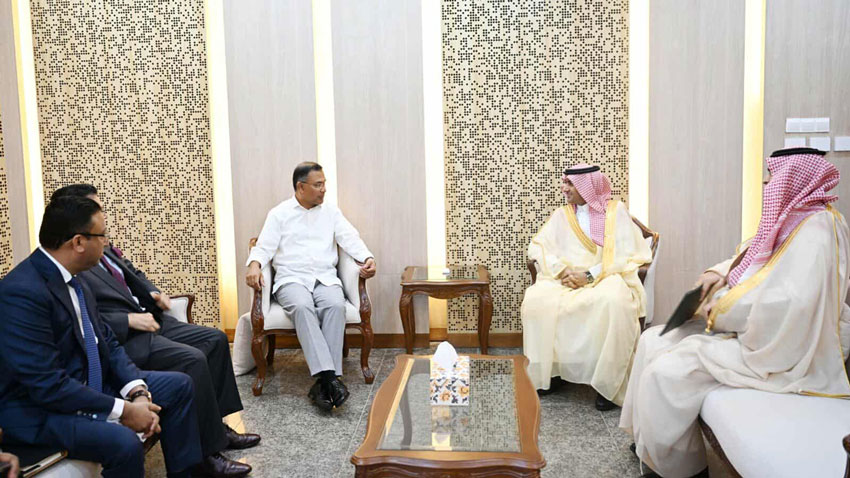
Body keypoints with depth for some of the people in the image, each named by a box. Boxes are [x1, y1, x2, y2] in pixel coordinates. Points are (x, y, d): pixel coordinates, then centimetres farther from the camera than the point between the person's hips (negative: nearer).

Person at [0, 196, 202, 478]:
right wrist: (123, 410, -23)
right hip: (39, 409, -9)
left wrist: (138, 392, -8)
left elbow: (106, 341, 7)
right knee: (123, 442, -32)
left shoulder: (72, 279, 2)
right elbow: (47, 385, -27)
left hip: (90, 385, 9)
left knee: (178, 386, 8)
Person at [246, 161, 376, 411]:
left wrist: (367, 258, -13)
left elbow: (350, 238, 7)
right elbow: (265, 246, 4)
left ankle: (323, 383, -35)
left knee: (336, 305, -32)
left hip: (325, 278, 2)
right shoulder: (279, 214, 13)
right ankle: (328, 376, -44)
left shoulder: (330, 212, 18)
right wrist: (254, 264, -18)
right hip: (291, 279, -1)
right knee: (303, 306, -36)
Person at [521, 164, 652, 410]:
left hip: (606, 277, -3)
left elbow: (627, 255, -3)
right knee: (536, 298, -29)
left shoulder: (615, 210, 8)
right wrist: (562, 270, -11)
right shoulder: (561, 215, 19)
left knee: (614, 300, -39)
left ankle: (608, 383, -27)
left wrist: (590, 275, -14)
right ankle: (543, 373, -16)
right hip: (565, 278, 3)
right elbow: (538, 246, 8)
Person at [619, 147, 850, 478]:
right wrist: (721, 272, 3)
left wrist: (723, 307, -19)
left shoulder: (815, 230, -20)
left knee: (665, 372, -19)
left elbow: (785, 303, -33)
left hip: (777, 348, -10)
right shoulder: (793, 222, 10)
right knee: (653, 341, 7)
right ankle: (648, 438, 17)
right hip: (750, 329, 10)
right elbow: (754, 260, 25)